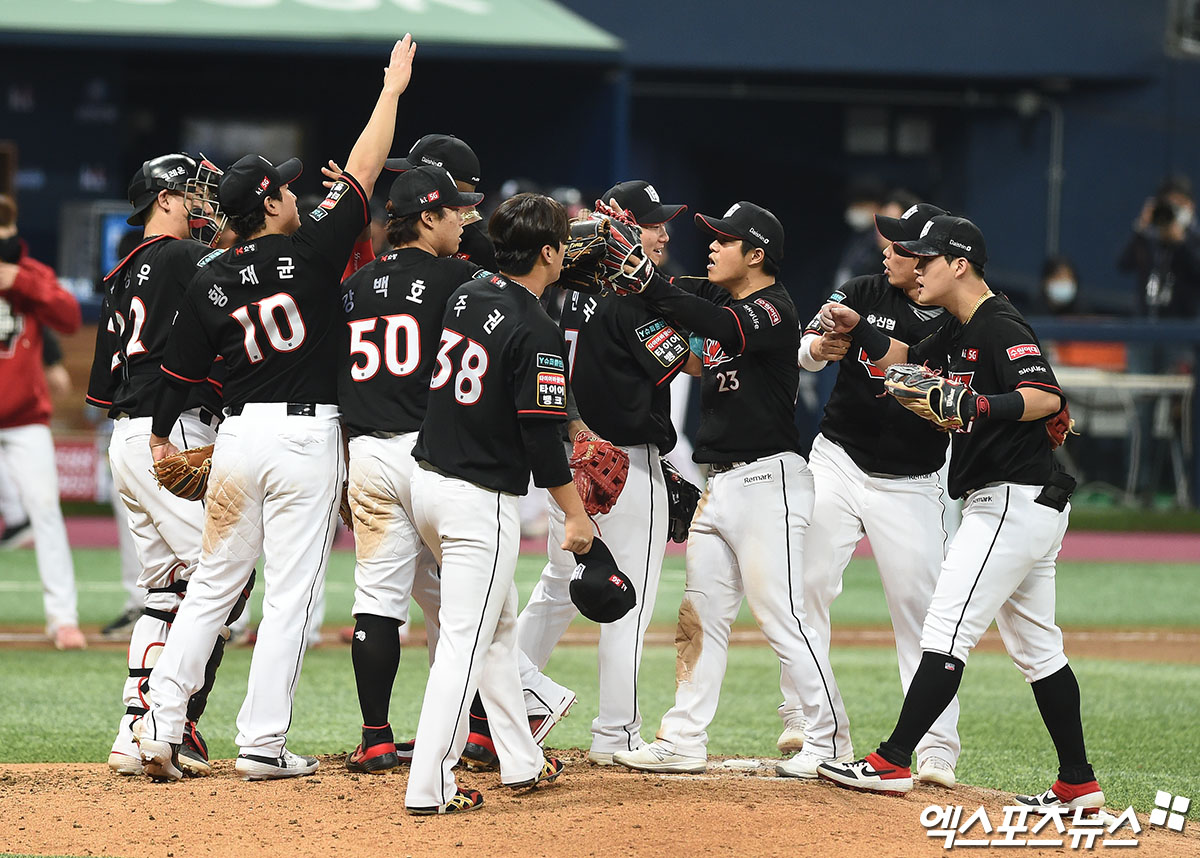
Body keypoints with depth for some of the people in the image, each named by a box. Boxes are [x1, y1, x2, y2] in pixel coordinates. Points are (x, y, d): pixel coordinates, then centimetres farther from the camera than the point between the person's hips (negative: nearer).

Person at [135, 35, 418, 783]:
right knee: (291, 595, -1)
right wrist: (392, 91, 10)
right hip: (309, 435, -4)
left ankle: (161, 728, 5)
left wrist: (162, 436, 26)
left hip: (239, 436, 4)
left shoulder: (211, 284, 3)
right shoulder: (313, 252, -8)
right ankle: (263, 744, -2)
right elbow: (363, 170, -2)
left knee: (213, 584, 12)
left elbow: (181, 371, 9)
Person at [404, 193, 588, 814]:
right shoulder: (535, 331, -17)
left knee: (498, 624, 21)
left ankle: (521, 762, 28)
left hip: (428, 482, 9)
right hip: (482, 500, -9)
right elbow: (542, 436, -18)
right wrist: (575, 513, -10)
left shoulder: (465, 297, 4)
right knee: (466, 642, -6)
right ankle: (430, 787, -9)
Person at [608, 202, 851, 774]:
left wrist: (645, 282, -35)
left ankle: (831, 744, -3)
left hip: (767, 480, -9)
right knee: (700, 616, 9)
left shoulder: (773, 310, -14)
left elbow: (725, 330, -31)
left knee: (782, 617, -9)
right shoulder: (717, 296, 14)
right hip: (718, 485, 9)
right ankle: (684, 742, 13)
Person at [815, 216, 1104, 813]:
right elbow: (907, 361, 29)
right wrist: (857, 330, 13)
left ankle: (892, 762, -12)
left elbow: (1046, 396, -27)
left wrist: (979, 407, -40)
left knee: (947, 630, -11)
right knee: (1035, 647, 12)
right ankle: (1078, 785, 14)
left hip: (1014, 500, -11)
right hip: (1015, 507, 11)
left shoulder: (1001, 327, -14)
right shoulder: (961, 332, 16)